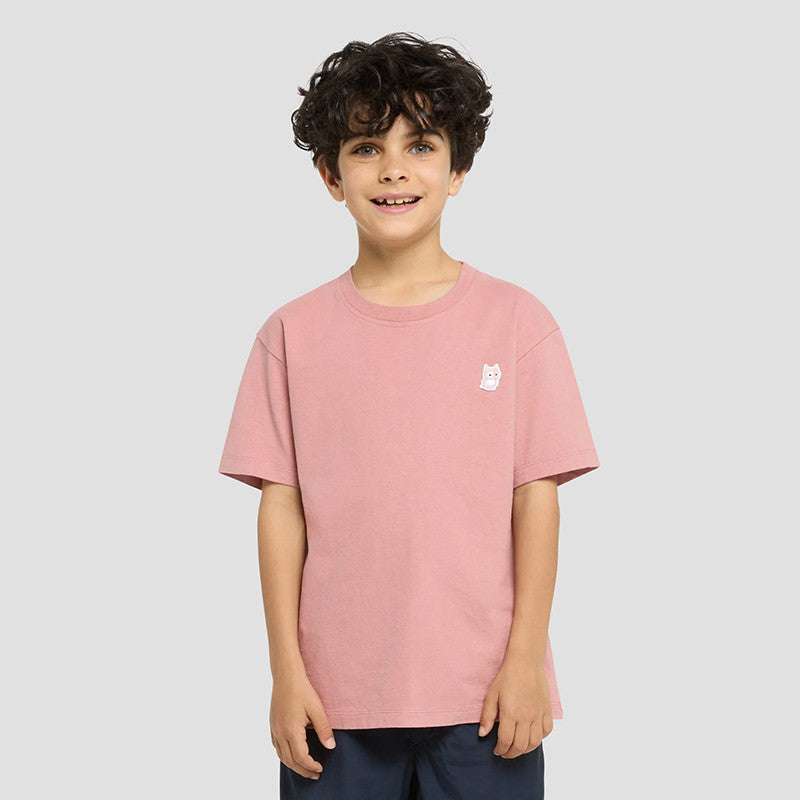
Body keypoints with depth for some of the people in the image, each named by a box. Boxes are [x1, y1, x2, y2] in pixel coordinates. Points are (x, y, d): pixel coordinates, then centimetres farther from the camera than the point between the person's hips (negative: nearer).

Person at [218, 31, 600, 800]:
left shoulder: (515, 320, 0)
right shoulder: (293, 333, 2)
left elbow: (536, 495, -1)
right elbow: (282, 506, 2)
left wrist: (526, 658, -4)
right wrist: (286, 670, -1)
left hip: (486, 692, 0)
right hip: (335, 694, 1)